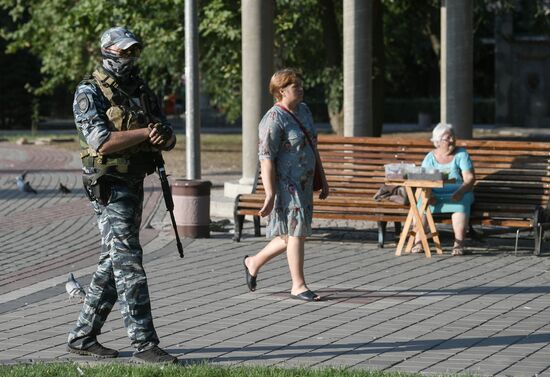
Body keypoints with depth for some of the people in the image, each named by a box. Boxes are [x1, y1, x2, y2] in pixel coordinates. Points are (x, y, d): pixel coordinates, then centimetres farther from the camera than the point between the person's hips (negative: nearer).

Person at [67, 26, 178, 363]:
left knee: (113, 264, 11)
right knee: (129, 263, -11)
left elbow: (169, 138, 11)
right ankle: (145, 344, -12)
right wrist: (145, 133, -18)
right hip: (109, 186, -8)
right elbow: (101, 142, -20)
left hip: (134, 184, 8)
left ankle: (83, 336, 19)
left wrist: (163, 137, -13)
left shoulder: (143, 91, 14)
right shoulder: (90, 93, -9)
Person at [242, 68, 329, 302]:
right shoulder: (274, 119, -15)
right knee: (296, 232, -7)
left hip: (303, 184, 9)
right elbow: (266, 158, -19)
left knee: (293, 235, 12)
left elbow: (312, 149, 22)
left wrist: (322, 179, 21)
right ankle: (298, 286, 1)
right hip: (284, 184, -9)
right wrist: (270, 194, -24)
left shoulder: (303, 111, 12)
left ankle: (254, 263, 30)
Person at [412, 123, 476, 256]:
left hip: (457, 194, -2)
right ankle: (418, 243, -30)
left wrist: (460, 192, -23)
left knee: (461, 203, -36)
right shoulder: (430, 158, 11)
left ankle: (459, 244, -40)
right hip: (435, 194, 2)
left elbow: (470, 178, -4)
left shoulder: (461, 154, 5)